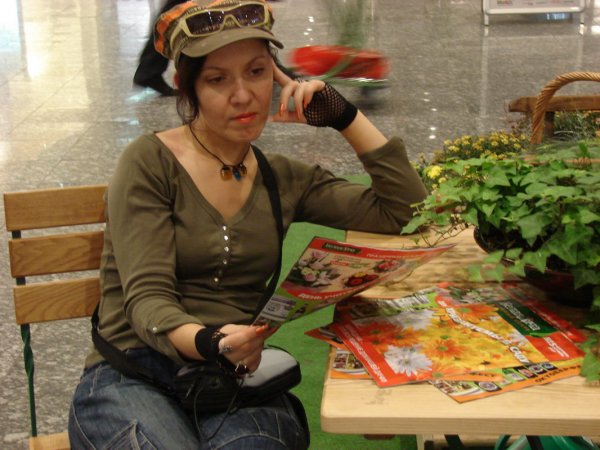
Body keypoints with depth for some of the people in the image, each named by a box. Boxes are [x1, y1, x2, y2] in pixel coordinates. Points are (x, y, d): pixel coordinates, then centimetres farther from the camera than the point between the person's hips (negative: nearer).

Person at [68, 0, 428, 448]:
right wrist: (207, 341, -31)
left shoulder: (285, 180, 13)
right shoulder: (151, 163, -1)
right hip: (134, 374, -2)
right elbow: (147, 299, -10)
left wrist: (344, 115, 3)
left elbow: (406, 207, 9)